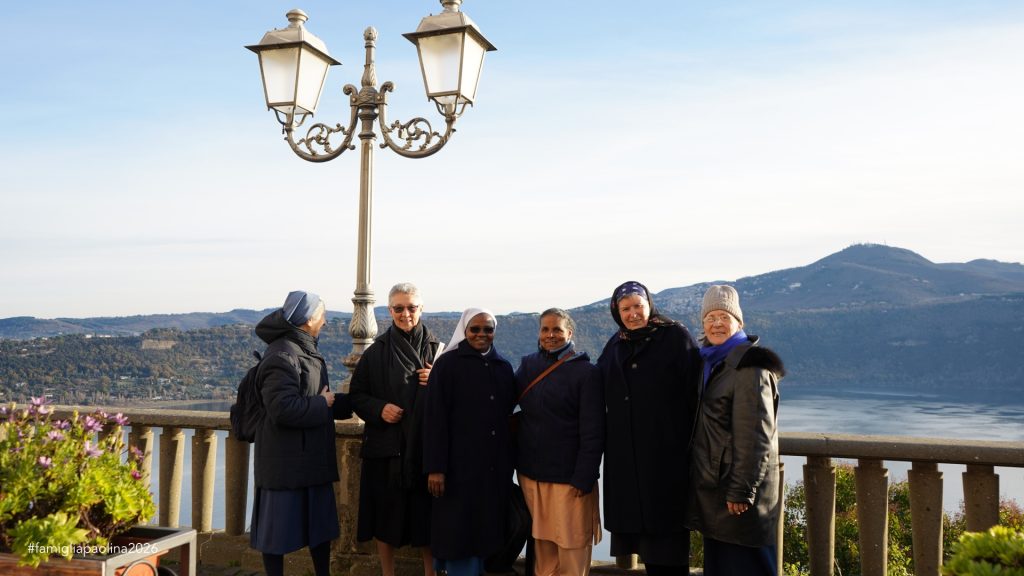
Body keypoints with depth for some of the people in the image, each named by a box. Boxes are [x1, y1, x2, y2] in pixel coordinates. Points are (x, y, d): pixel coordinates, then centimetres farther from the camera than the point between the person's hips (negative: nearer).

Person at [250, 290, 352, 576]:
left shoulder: (306, 351, 12)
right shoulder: (282, 356, -18)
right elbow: (284, 409, -28)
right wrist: (323, 403, -15)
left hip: (313, 457, 10)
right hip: (286, 461, -10)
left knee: (320, 524, 17)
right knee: (279, 527, 4)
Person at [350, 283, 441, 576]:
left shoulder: (436, 349, 3)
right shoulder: (376, 351, 3)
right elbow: (356, 395, 6)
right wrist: (379, 409, -12)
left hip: (425, 447, 0)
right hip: (385, 447, 1)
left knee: (426, 516, 4)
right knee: (386, 516, 8)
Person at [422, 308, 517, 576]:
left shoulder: (504, 367, 10)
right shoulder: (447, 363, -4)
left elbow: (508, 414, 14)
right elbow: (435, 418, -9)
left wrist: (509, 463, 10)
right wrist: (435, 467, -15)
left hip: (495, 466, 5)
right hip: (459, 463, -4)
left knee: (485, 529, 10)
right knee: (459, 530, 1)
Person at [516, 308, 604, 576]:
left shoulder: (585, 372, -7)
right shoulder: (528, 365, 6)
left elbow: (593, 432, -10)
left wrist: (583, 479, -14)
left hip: (568, 478, -4)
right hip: (531, 473, 4)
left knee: (571, 553, 2)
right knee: (542, 550, 13)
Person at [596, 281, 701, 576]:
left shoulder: (676, 337, -3)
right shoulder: (614, 346, 13)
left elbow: (694, 392, -8)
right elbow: (601, 394, 19)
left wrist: (695, 444, -11)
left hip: (667, 452, -5)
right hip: (625, 457, 5)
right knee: (637, 527, 9)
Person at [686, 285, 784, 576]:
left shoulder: (749, 366, -13)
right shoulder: (710, 363, 14)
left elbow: (755, 434, -18)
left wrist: (741, 490, -19)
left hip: (737, 491, -8)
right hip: (712, 487, 8)